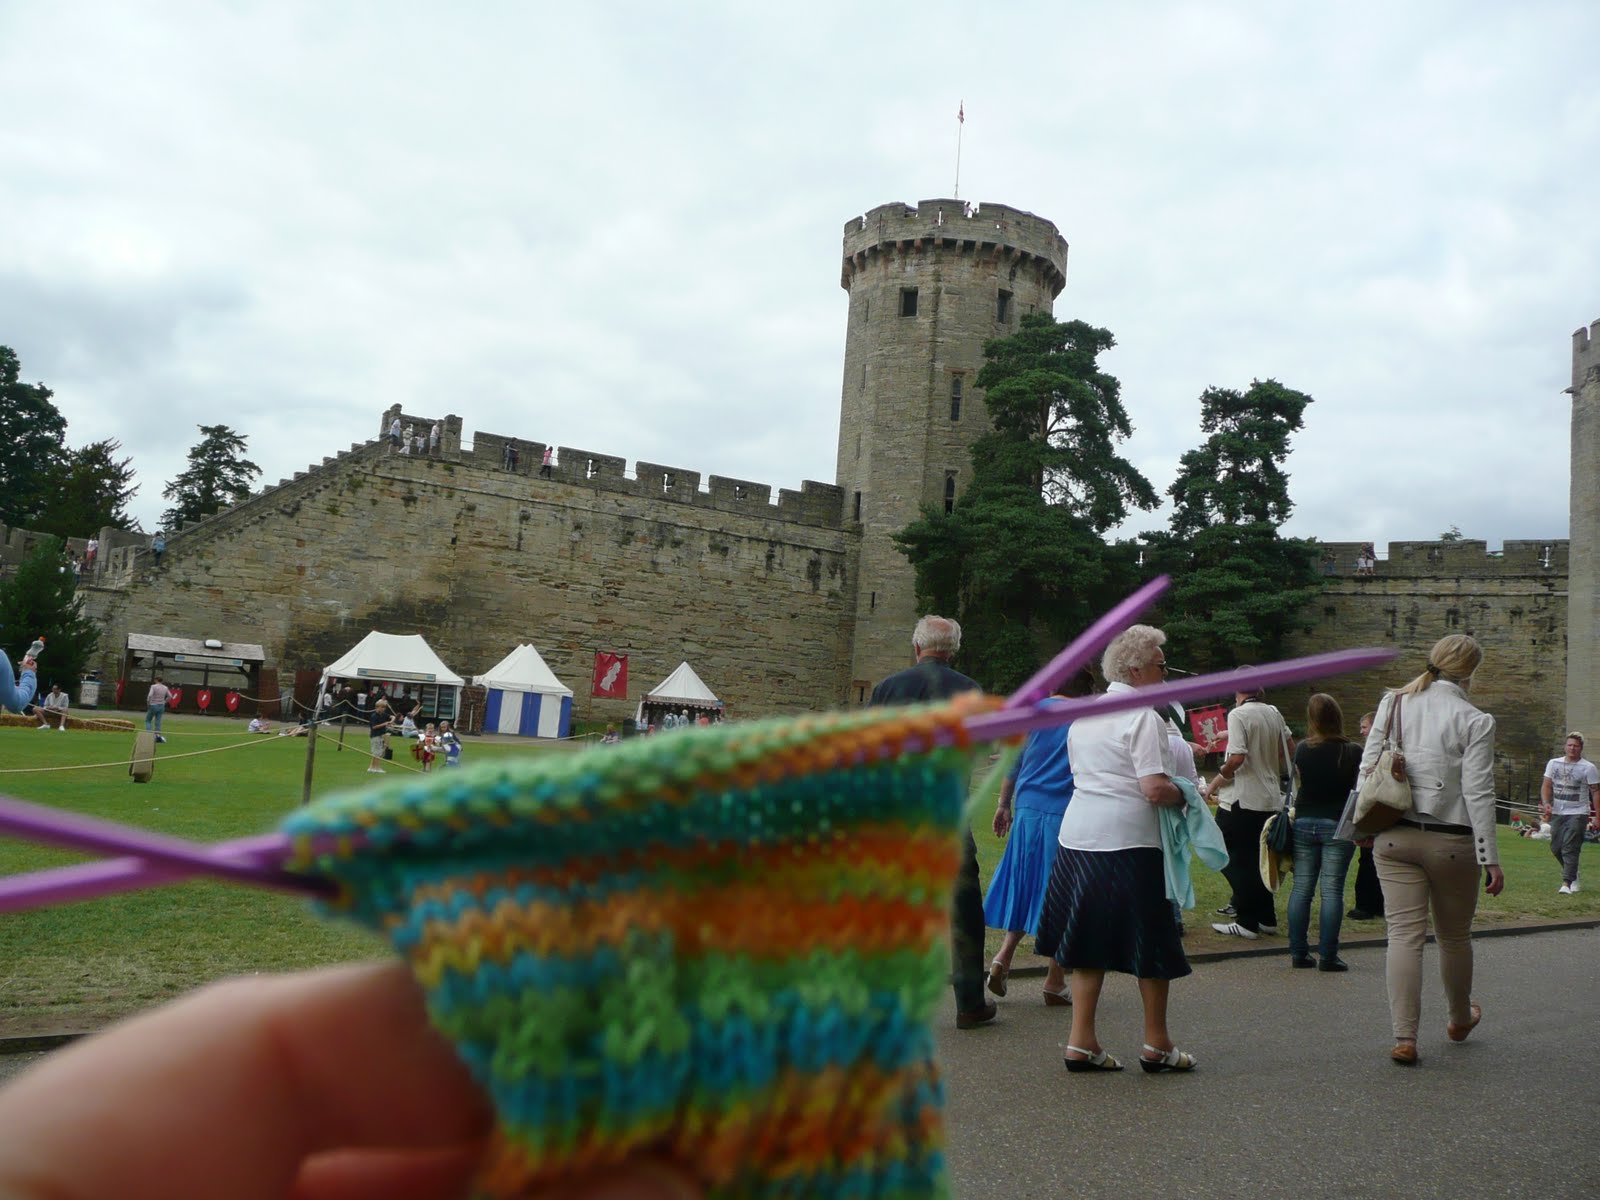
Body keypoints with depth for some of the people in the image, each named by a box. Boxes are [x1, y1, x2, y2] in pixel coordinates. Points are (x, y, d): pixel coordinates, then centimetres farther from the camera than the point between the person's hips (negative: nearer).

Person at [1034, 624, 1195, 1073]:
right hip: (1128, 839, -7)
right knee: (1150, 942, 8)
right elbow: (1155, 789, -18)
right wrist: (1183, 795, 0)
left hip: (1077, 834, 7)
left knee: (1090, 939, 12)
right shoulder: (1143, 717, -12)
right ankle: (1156, 1045, 19)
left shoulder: (1083, 714, 12)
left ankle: (1082, 1043, 13)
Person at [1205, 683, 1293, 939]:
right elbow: (1290, 747, 16)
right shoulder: (1273, 713, 7)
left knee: (1234, 861, 1)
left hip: (1242, 800, -7)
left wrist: (1217, 781, -9)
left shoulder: (1238, 715, -14)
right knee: (1260, 859, 16)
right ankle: (1267, 918, 20)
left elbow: (1237, 757, -23)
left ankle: (1247, 923, 0)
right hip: (1271, 798, 7)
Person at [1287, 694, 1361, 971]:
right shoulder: (1352, 752, -9)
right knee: (1332, 889, -1)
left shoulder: (1302, 749, 0)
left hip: (1304, 822, 3)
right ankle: (1327, 956, 0)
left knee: (1301, 887, 7)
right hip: (1338, 824, -3)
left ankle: (1298, 953, 10)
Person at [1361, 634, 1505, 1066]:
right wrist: (1491, 859, -6)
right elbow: (1478, 794, -11)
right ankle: (1460, 1019, 39)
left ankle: (1404, 1038, -3)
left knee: (1405, 933, 2)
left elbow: (1367, 769, 3)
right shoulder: (1475, 721, -9)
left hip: (1395, 838, 2)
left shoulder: (1392, 704, 1)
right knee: (1454, 936, 17)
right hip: (1451, 842, -2)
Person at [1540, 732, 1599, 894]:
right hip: (1557, 813, 5)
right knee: (1556, 848, 10)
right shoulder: (1553, 764, 7)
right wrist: (1546, 803, -10)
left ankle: (1567, 883, -12)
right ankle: (1573, 874, 33)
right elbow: (1546, 785, 8)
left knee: (1570, 849, -11)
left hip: (1577, 814, -5)